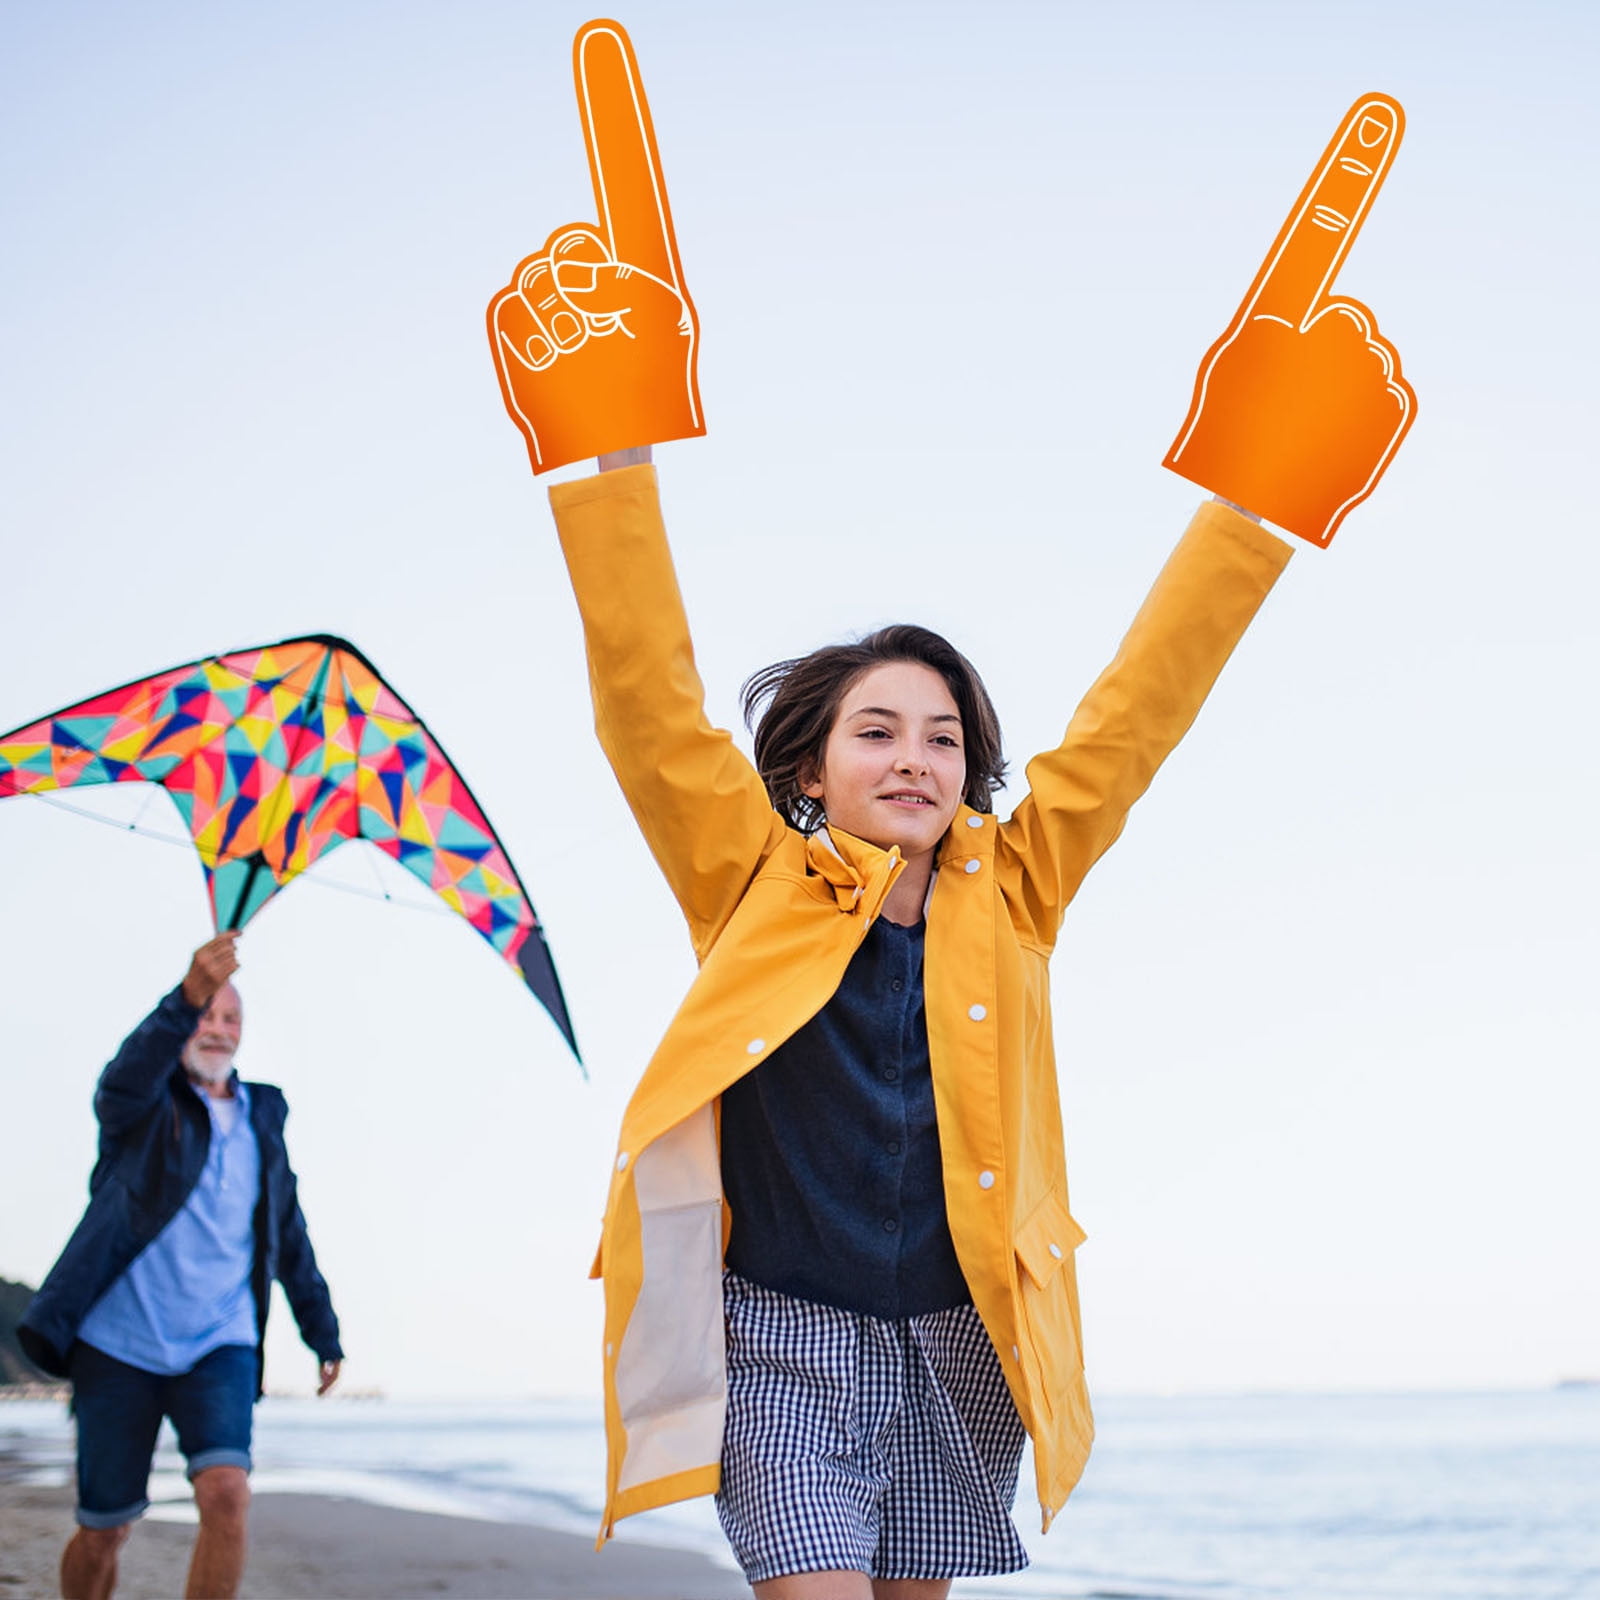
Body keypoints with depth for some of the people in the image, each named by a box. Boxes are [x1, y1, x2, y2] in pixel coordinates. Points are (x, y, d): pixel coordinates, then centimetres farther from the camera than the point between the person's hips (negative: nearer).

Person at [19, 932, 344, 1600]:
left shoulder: (261, 1119, 13)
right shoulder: (146, 1105, 1)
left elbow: (290, 1239, 22)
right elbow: (122, 1083, -26)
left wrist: (323, 1334, 24)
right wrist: (188, 997, -44)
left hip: (220, 1347, 2)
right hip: (121, 1344, -2)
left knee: (227, 1493, -21)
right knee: (103, 1527, 3)